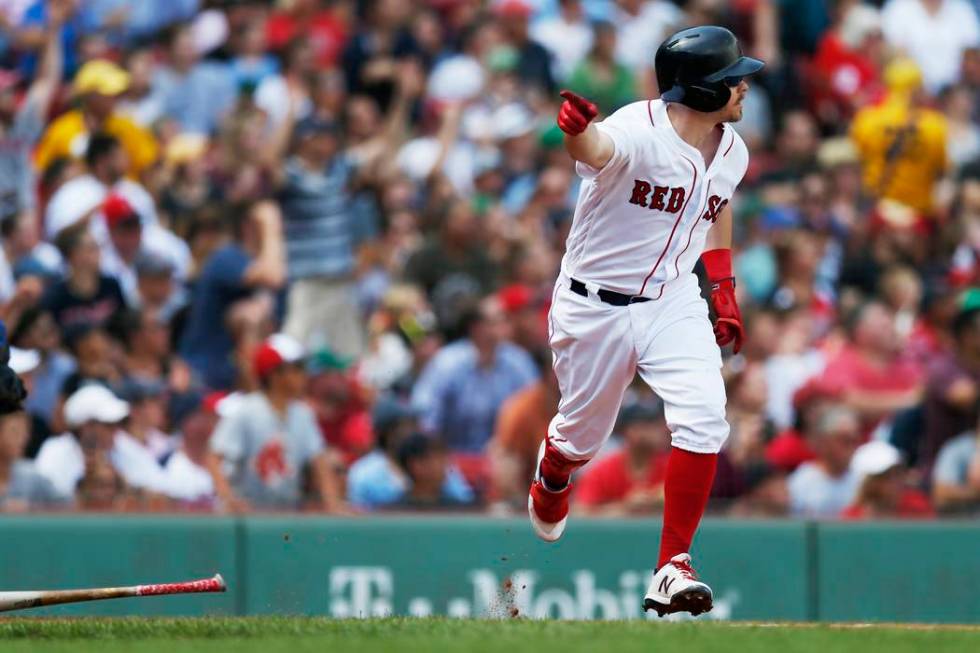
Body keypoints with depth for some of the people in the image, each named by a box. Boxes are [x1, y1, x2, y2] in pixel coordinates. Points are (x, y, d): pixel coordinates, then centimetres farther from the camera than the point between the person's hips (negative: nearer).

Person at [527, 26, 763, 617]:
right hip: (595, 306, -4)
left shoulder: (731, 152, -2)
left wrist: (725, 291, 15)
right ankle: (551, 483, 52)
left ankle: (672, 569, -12)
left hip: (674, 303, 4)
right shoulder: (639, 132, -25)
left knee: (704, 418, -18)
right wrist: (578, 132, -73)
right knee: (582, 434, 13)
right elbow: (599, 150, -49)